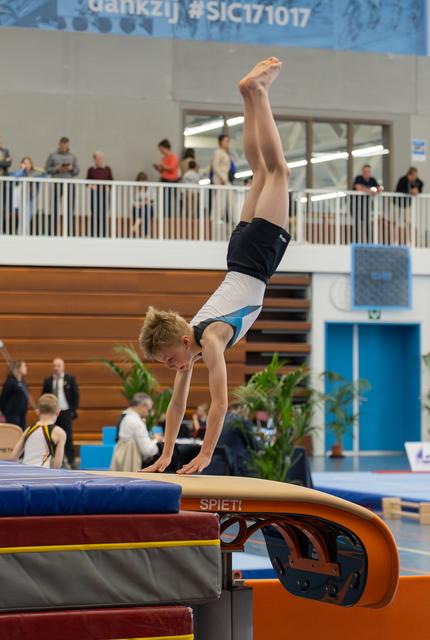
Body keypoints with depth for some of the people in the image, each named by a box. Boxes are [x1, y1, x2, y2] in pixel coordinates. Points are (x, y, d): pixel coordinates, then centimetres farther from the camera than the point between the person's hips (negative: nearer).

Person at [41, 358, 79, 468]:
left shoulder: (70, 379, 2)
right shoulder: (47, 381, 7)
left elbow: (76, 395, 3)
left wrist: (73, 410, -4)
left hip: (66, 412, -2)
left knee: (68, 437, -6)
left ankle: (71, 461, -2)